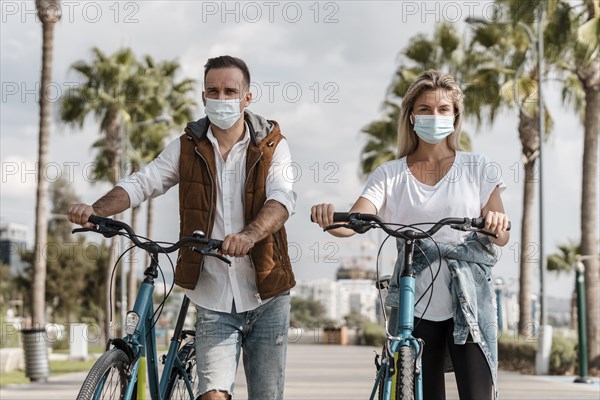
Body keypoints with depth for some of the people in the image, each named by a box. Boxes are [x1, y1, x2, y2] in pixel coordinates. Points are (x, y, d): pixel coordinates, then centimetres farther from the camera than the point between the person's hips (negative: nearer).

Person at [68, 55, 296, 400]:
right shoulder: (187, 147, 3)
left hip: (267, 298, -1)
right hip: (213, 299, 1)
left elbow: (282, 198, -20)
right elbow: (143, 183, -5)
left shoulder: (272, 146, -3)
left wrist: (249, 235, -41)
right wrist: (96, 210, -25)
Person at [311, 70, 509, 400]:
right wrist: (329, 219, -30)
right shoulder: (390, 175, 7)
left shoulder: (477, 168, 6)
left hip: (468, 301, -1)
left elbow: (500, 237, 2)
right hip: (414, 304, 1)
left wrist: (498, 225, -22)